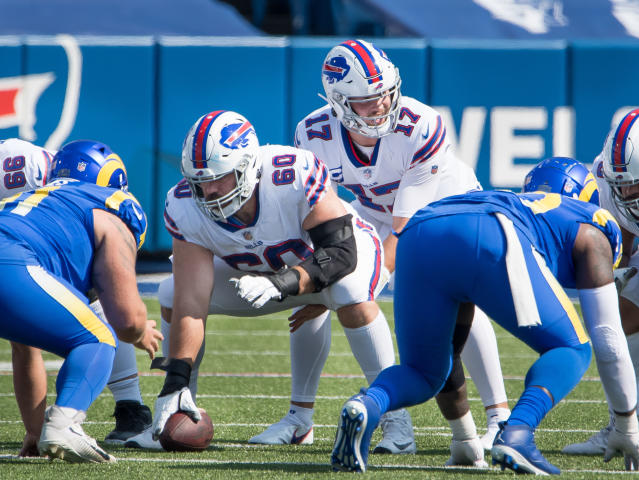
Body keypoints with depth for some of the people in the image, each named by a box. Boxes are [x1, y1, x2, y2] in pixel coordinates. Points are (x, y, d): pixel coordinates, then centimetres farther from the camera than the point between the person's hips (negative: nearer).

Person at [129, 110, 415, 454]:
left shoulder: (294, 177, -39)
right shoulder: (186, 208, -26)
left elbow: (342, 252, -36)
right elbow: (191, 300, -28)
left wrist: (284, 283, -51)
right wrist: (176, 381, -36)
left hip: (331, 251, -4)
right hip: (258, 268, 4)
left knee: (352, 296, -37)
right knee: (172, 295, -12)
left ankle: (394, 417, -24)